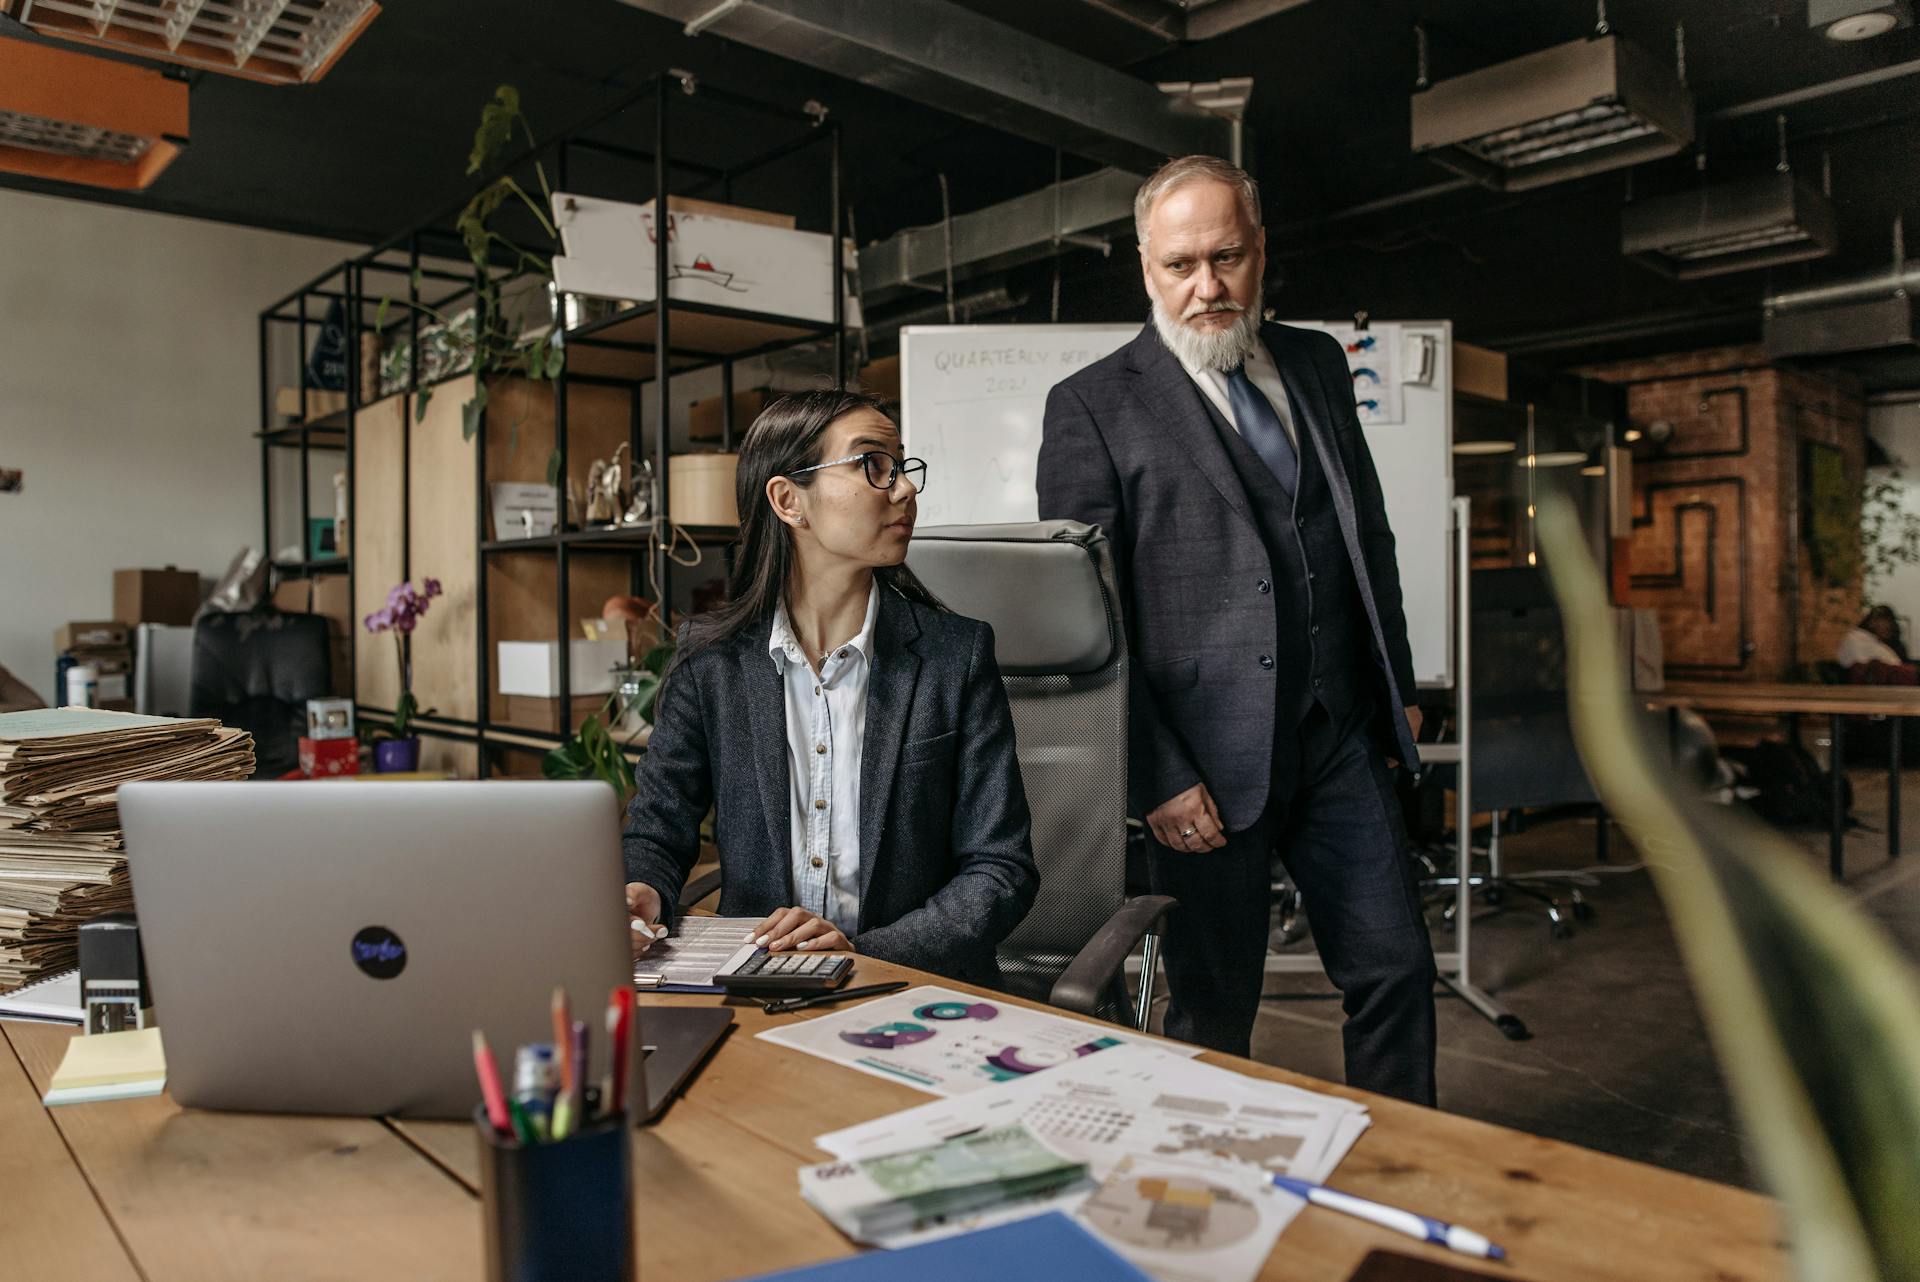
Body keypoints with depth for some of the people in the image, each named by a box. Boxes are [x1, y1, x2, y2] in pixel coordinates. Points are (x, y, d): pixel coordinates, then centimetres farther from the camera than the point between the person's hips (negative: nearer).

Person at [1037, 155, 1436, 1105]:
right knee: (1212, 1012, 7)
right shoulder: (1093, 406, -5)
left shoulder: (1317, 365, 12)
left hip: (1341, 737, 5)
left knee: (1398, 970, 11)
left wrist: (1399, 688, 17)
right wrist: (1158, 778, -14)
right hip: (1211, 761, -5)